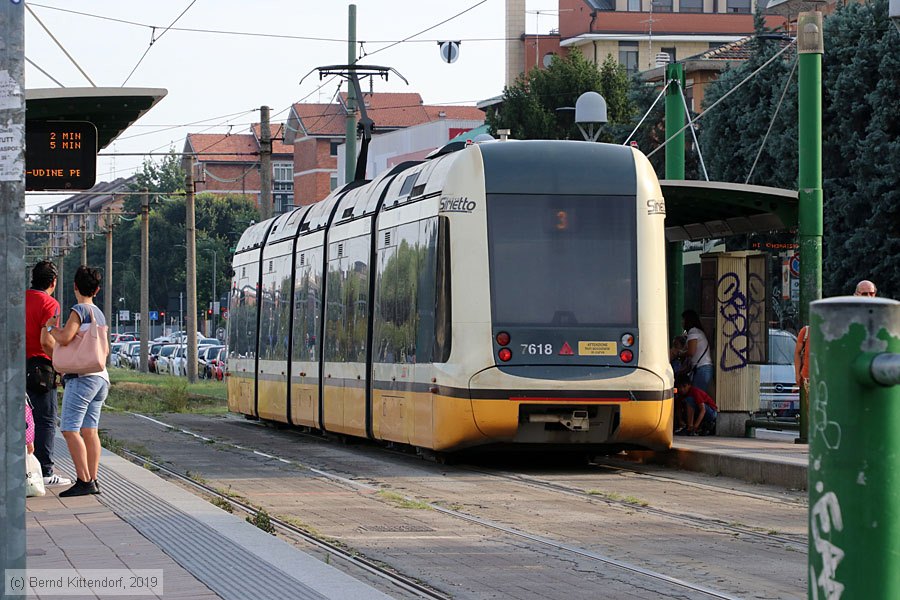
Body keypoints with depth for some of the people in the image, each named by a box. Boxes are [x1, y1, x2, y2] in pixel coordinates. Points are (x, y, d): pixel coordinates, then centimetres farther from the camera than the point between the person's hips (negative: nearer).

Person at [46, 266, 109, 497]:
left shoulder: (80, 310, -8)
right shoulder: (100, 315, 19)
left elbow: (64, 338, -20)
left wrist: (51, 327, 0)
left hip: (82, 377, -9)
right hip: (101, 376, 9)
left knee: (70, 429, -10)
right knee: (89, 430, 7)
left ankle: (84, 481, -17)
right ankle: (93, 480, 2)